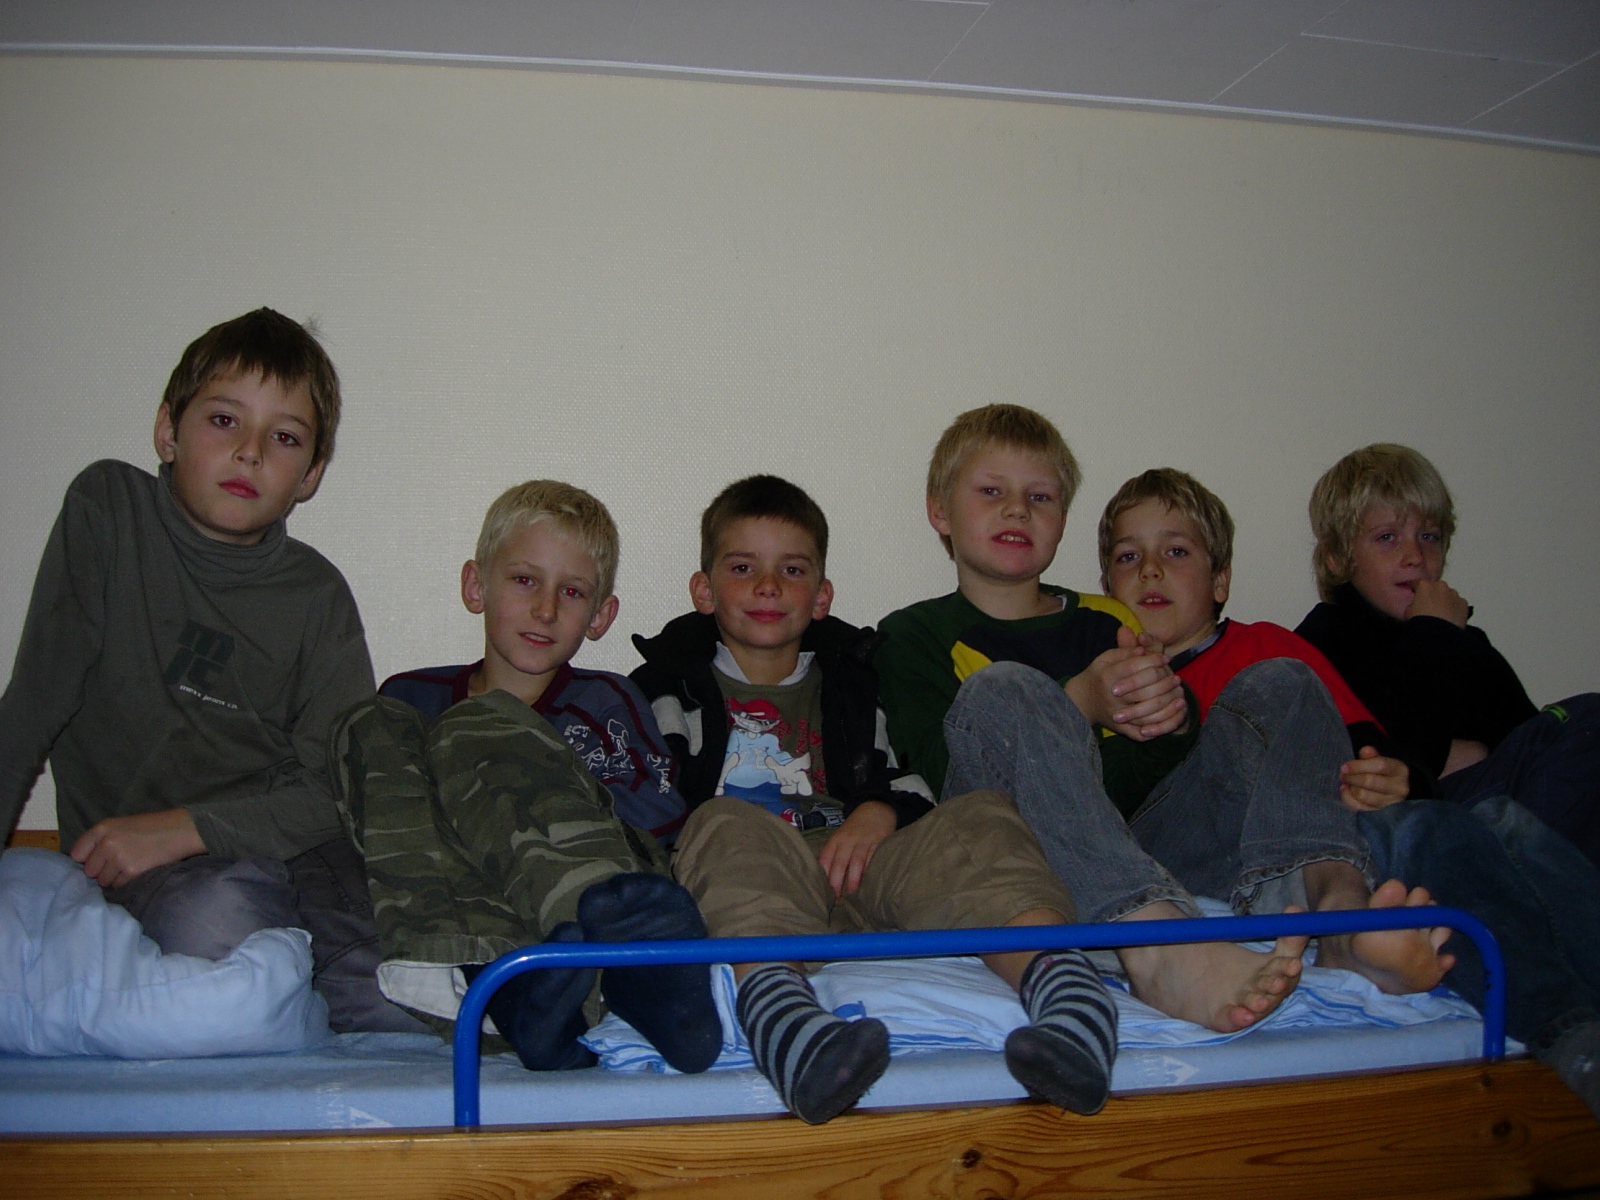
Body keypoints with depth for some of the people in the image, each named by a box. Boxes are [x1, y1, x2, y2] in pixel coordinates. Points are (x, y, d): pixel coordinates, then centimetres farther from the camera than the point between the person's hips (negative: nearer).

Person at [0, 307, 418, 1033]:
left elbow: (335, 781, -4)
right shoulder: (108, 510, 4)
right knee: (211, 922, -36)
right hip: (149, 868, -1)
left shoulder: (316, 597, 6)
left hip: (290, 842, 1)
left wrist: (183, 828, -16)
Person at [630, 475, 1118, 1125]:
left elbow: (915, 781, 19)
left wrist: (879, 813, -3)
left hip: (858, 873, 3)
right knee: (727, 828, -36)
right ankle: (785, 1024, -65)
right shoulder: (674, 686, 23)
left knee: (980, 822, -22)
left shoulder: (853, 682, 29)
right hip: (740, 896, -2)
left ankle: (1066, 987, -51)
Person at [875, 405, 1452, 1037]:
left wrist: (1173, 719, -7)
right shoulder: (917, 633, 17)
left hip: (1147, 833, 5)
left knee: (1281, 683, -6)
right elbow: (941, 769, -2)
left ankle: (1335, 899, -39)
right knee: (1003, 690, -30)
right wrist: (1079, 707, -15)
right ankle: (1155, 941, -54)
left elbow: (1191, 761, 18)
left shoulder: (1108, 622, 29)